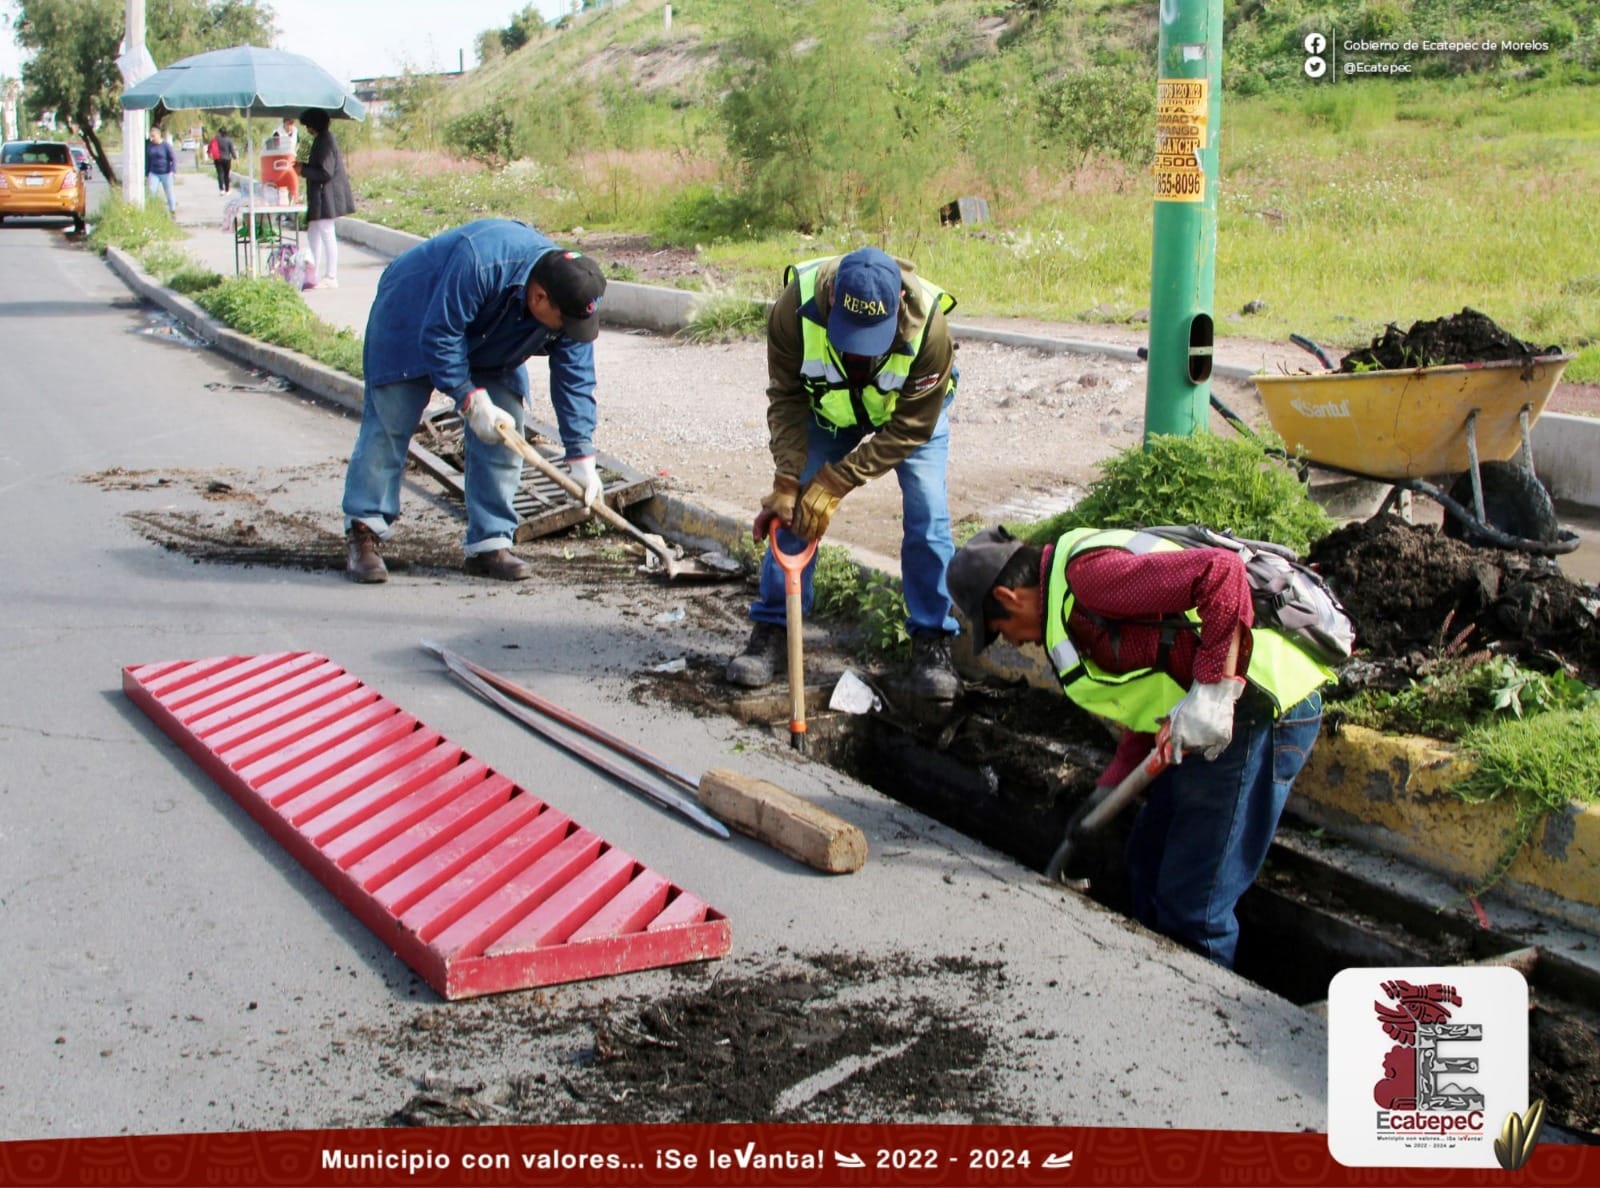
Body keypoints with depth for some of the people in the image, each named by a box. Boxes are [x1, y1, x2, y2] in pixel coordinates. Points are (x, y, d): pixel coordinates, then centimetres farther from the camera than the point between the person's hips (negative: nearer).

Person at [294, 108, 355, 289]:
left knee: (327, 234, -6)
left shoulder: (325, 142, -17)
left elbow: (325, 173, -22)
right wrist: (305, 165, 11)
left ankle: (331, 277, -2)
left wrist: (303, 170, -12)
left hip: (326, 197, -11)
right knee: (313, 234, 14)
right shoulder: (323, 139, 13)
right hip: (320, 196, 11)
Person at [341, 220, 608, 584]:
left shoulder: (571, 297, -23)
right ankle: (363, 534, -4)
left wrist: (582, 458, -19)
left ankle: (490, 544, -1)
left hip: (489, 352, 5)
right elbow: (439, 336, -34)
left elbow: (575, 379, -16)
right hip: (411, 319, -5)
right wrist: (471, 400, -35)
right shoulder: (480, 262, -42)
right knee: (388, 426, -10)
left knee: (503, 434, -6)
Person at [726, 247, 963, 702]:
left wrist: (834, 484, -32)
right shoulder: (796, 305, -36)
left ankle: (932, 641, 0)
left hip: (912, 410, -1)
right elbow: (787, 399, -21)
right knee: (794, 511, -5)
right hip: (829, 408, 2)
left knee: (927, 515, -13)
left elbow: (910, 429, -29)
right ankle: (770, 630, 9)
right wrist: (787, 484, -29)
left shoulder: (928, 323, -40)